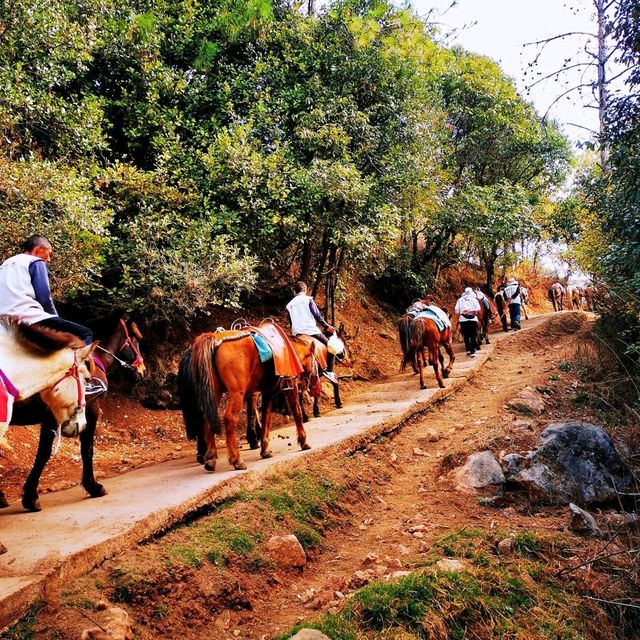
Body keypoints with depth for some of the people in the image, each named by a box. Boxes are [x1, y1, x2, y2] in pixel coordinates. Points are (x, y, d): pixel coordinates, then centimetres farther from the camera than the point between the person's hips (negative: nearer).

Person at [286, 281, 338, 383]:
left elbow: (291, 322, 18)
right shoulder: (308, 299, 1)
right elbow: (317, 315, -3)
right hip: (311, 330, -5)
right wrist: (326, 326, 6)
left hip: (297, 333, 5)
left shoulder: (289, 304, 15)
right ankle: (330, 371, -6)